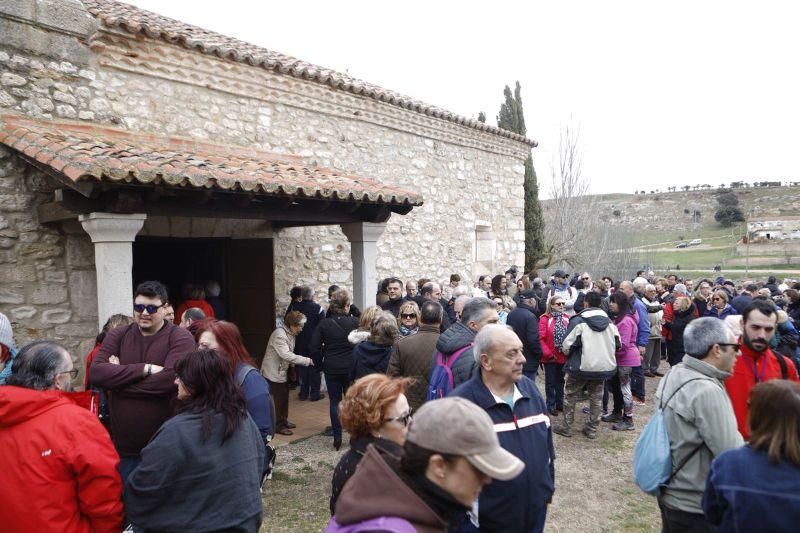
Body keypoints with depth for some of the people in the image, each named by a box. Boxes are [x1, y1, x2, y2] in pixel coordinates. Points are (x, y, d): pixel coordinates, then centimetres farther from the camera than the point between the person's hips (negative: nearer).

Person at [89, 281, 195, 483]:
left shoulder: (180, 338, -8)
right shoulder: (117, 336, 6)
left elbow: (170, 379, -23)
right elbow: (95, 373, -9)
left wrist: (119, 378, -12)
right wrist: (145, 369, -18)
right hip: (124, 449, 4)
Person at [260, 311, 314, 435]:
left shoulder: (290, 334, 4)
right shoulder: (279, 335, -25)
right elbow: (287, 355, -33)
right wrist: (308, 361, -33)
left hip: (281, 371, 9)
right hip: (273, 372, -9)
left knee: (284, 396, 17)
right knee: (280, 398, -2)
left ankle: (283, 421, 32)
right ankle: (278, 425, 11)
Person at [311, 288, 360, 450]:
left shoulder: (324, 324, -7)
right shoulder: (355, 322, -11)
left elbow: (314, 348, -7)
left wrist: (320, 364, 6)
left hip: (331, 369, 0)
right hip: (351, 368, 0)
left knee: (334, 402, 10)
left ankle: (337, 437, 12)